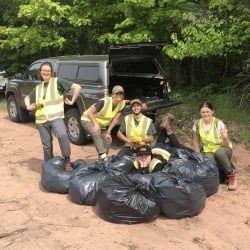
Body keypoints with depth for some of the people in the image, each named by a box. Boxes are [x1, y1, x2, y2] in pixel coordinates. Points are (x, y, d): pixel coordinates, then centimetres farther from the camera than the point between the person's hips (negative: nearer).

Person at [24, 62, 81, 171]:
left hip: (56, 117, -5)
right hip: (41, 120, 5)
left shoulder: (57, 81, 1)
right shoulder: (38, 87, 17)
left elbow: (77, 87, -3)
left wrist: (72, 102, -3)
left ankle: (67, 160, -18)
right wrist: (28, 106, 16)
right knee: (46, 145, 8)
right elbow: (27, 98, 35)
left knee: (62, 135, -32)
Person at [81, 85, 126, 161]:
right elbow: (90, 112, -26)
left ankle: (103, 159, 18)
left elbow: (116, 119, -8)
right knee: (96, 132, -34)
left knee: (108, 139, -1)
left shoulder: (122, 104, -14)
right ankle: (103, 155, -34)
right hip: (88, 120, -6)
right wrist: (96, 124, -37)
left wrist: (108, 132, -9)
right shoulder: (104, 102, -30)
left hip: (101, 123, 7)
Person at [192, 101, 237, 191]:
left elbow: (226, 145, -18)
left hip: (222, 150, -2)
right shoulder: (197, 124, -8)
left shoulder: (219, 123, -18)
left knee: (219, 153, -39)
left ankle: (231, 176, -16)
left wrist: (225, 138, -40)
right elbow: (196, 142, 6)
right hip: (208, 151, 2)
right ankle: (223, 172, 0)